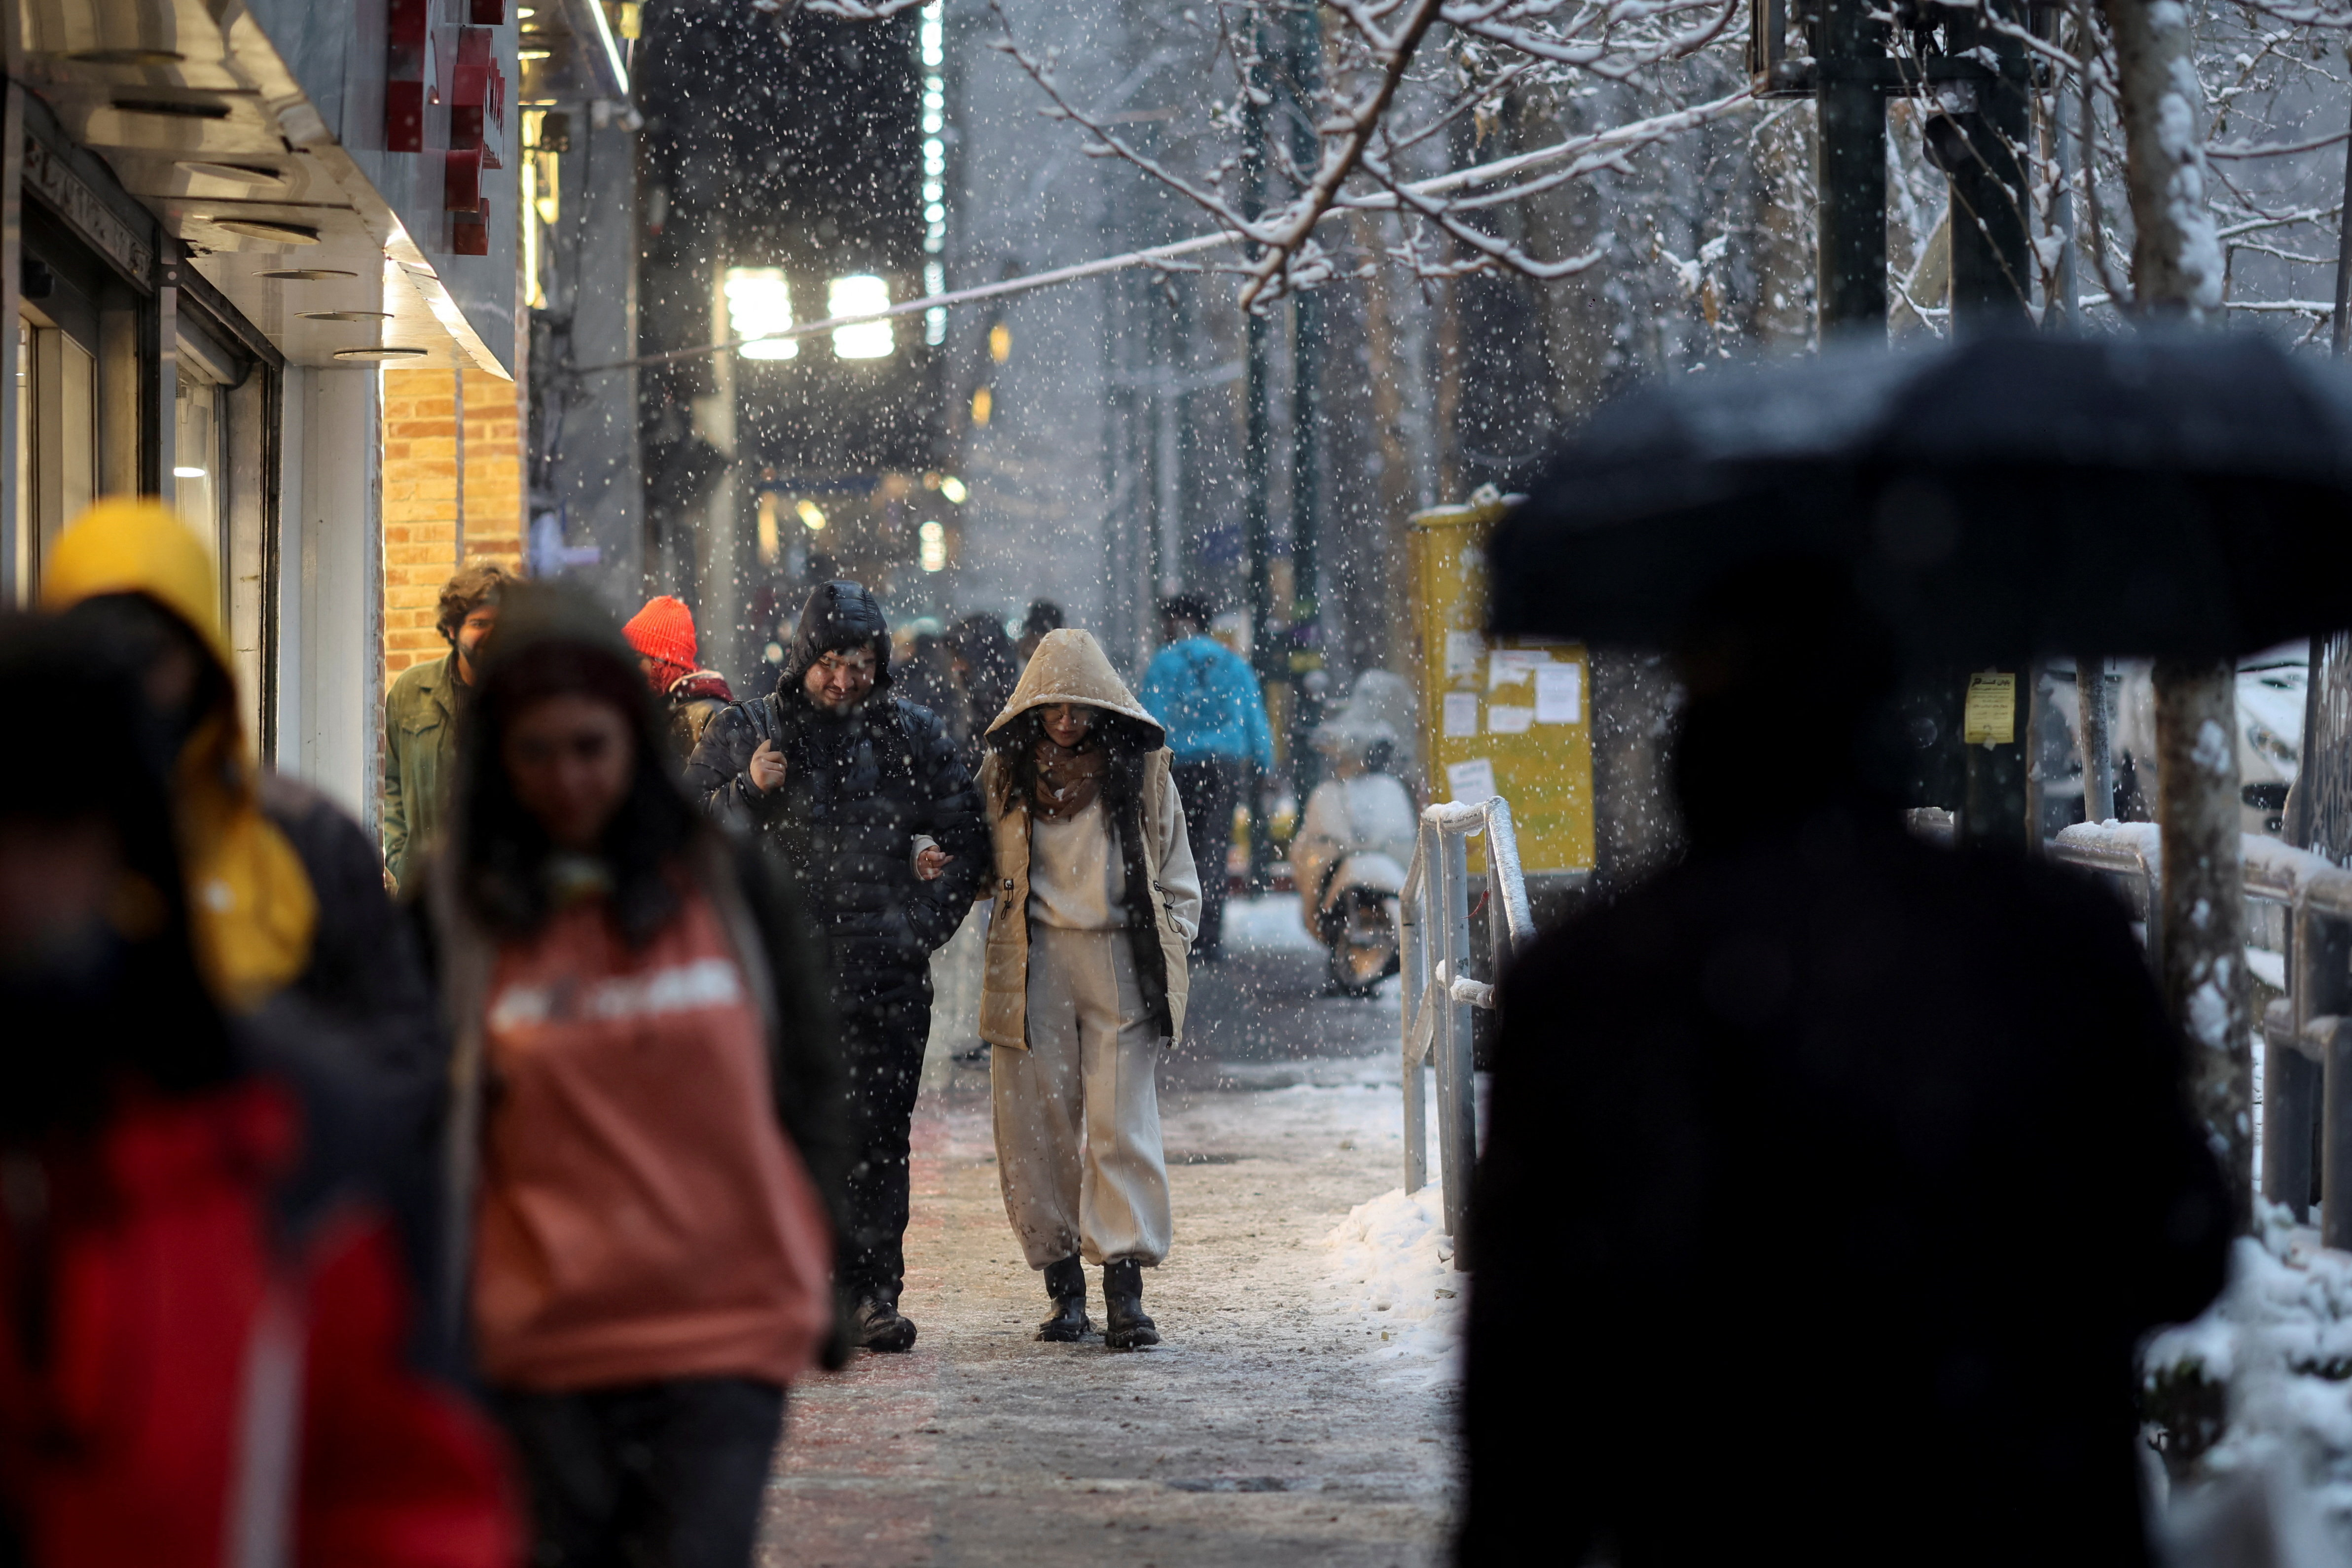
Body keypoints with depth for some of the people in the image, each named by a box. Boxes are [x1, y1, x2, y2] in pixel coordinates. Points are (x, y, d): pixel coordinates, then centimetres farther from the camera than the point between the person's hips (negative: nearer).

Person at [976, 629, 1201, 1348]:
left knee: (1121, 1121, -9)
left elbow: (1177, 877, 14)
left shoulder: (1140, 770, 9)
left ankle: (1125, 1288, -12)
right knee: (1038, 1125, -2)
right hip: (1032, 965, 1)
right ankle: (1064, 1287, 6)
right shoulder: (1005, 773, 11)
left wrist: (1167, 947, 3)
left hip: (1120, 965, -1)